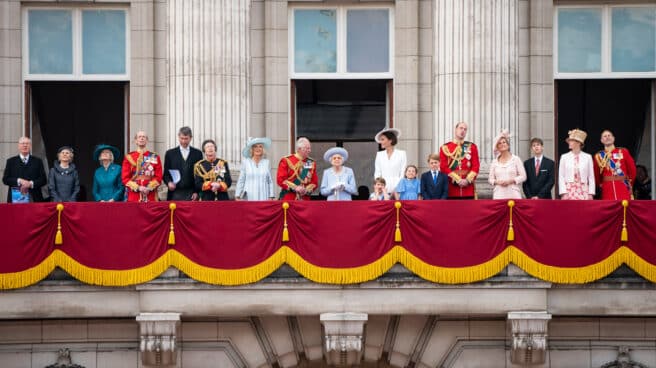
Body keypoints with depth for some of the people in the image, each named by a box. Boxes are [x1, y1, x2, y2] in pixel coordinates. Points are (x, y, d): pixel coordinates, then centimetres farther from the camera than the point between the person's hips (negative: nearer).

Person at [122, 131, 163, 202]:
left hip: (150, 197, 1)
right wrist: (138, 188, -11)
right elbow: (125, 178, 2)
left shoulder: (155, 157, 9)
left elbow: (158, 177, 4)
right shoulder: (129, 157, 7)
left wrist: (149, 188, -12)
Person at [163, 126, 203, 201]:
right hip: (175, 194, 0)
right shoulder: (170, 153, 11)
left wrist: (197, 192, -3)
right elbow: (166, 174, 11)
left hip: (192, 194, 0)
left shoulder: (197, 153, 9)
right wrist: (169, 182, -10)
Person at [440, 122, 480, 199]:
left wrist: (467, 180, -11)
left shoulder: (472, 147, 11)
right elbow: (444, 167, -3)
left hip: (468, 190, 2)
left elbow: (476, 166, 4)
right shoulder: (445, 147, 4)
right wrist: (458, 180, -11)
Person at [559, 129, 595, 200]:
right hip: (569, 191, 0)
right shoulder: (564, 157, 7)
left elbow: (591, 177, 5)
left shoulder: (588, 157, 6)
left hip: (583, 190, 0)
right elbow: (561, 177, 4)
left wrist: (591, 194, -3)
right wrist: (563, 193, -6)